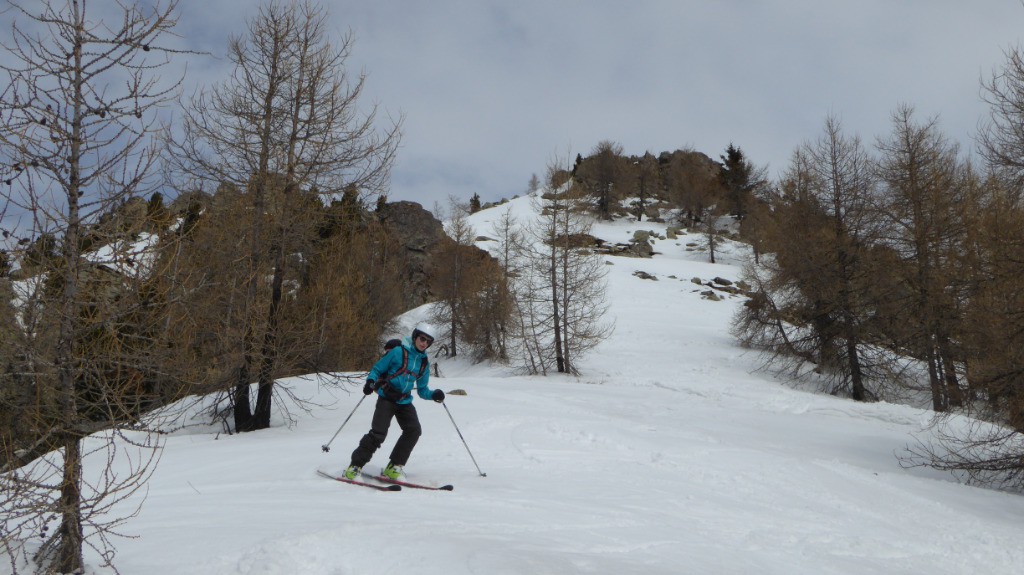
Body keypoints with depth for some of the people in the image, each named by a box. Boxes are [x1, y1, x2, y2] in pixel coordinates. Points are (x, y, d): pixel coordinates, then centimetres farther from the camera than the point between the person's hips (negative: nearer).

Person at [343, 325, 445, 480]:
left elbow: (422, 390, 15)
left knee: (414, 430, -14)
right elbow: (377, 369, -1)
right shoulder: (398, 352, -6)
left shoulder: (424, 363, 11)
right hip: (386, 399, -5)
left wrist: (433, 394, -5)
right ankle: (355, 466, -3)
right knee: (378, 433, -17)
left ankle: (393, 467, -4)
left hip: (404, 402, 5)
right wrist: (370, 382, -21)